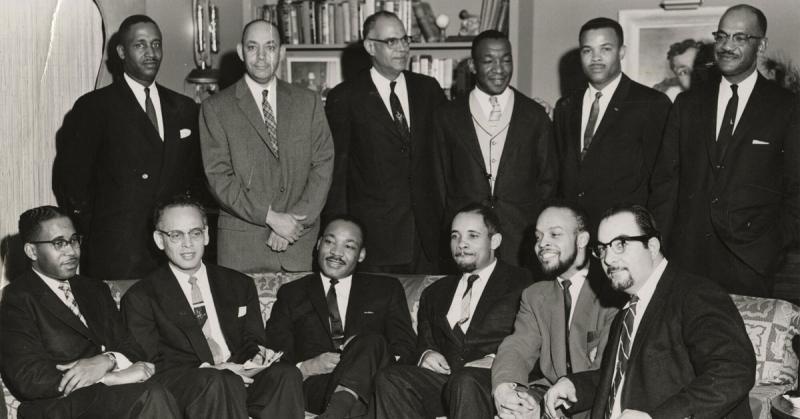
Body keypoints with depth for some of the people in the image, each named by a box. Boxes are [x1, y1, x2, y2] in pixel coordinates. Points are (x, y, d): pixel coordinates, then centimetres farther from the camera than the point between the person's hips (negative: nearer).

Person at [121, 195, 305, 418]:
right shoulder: (140, 298, 6)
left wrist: (257, 357, -8)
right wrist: (202, 370, -18)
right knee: (221, 382, -38)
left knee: (285, 374, -27)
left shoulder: (240, 285, 19)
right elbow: (153, 367, -2)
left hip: (241, 376, 4)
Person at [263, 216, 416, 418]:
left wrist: (373, 356, -12)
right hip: (314, 388, -3)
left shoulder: (387, 289, 22)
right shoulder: (292, 294, 21)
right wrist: (307, 368, -11)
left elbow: (406, 348, 10)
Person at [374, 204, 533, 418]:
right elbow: (423, 343, 24)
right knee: (388, 378, -24)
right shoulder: (435, 293, 27)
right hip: (443, 378, 5)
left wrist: (495, 360, -17)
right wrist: (426, 354, 0)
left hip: (494, 379, -5)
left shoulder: (521, 283, 9)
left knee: (465, 380, -38)